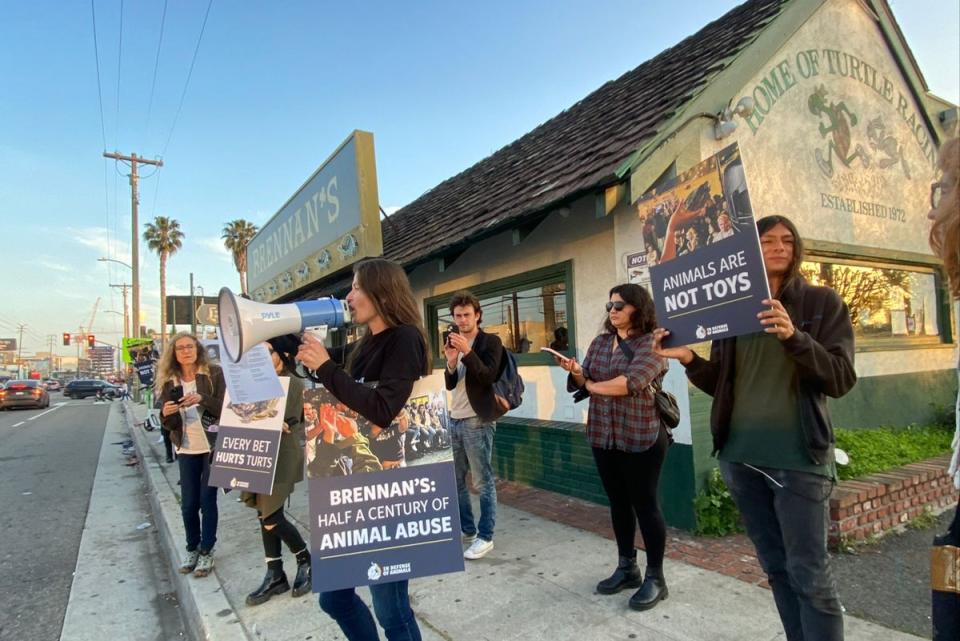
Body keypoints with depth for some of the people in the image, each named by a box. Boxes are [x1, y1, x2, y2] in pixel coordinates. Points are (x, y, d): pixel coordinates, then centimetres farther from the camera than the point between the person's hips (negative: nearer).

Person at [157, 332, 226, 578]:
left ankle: (207, 551, 14)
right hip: (187, 450, 3)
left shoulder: (214, 373, -8)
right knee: (188, 504, 7)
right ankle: (192, 549, 27)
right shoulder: (169, 381, 2)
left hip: (213, 447, -3)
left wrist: (202, 399, -28)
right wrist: (166, 414, -20)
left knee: (207, 500, 1)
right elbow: (169, 425, 2)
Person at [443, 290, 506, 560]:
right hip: (455, 419, 7)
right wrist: (451, 361, -9)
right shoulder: (454, 342, 14)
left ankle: (485, 537, 11)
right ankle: (467, 530, 27)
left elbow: (489, 377, -16)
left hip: (477, 421, -7)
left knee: (483, 482, 0)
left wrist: (467, 352, -24)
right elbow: (450, 384, 10)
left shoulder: (490, 342, -4)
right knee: (454, 480, 13)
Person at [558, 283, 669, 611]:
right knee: (618, 502, 16)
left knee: (644, 503, 4)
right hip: (603, 436, 6)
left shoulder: (651, 343, -10)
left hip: (641, 436, -6)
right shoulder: (600, 342, 11)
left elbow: (631, 382, -24)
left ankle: (655, 577, 19)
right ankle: (626, 568, 31)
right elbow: (585, 380, 9)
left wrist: (593, 386, -10)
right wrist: (574, 372, -13)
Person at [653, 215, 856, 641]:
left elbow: (840, 380, -10)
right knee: (776, 568, 16)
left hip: (799, 457, -3)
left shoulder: (823, 303, -1)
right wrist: (688, 358, -9)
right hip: (740, 456, 4)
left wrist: (794, 337, -26)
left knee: (810, 574, 1)